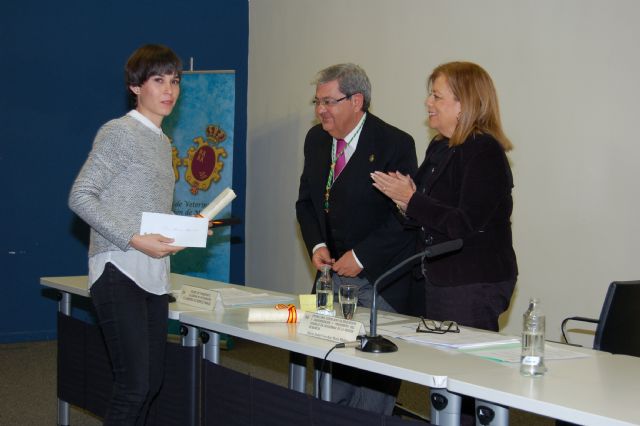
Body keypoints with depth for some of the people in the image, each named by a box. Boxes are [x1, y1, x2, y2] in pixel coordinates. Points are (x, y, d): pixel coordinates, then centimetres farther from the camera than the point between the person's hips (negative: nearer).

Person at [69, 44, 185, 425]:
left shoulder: (162, 141, 18)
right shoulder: (119, 133, -6)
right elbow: (80, 197, -12)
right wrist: (134, 239, -19)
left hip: (154, 275, 9)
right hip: (119, 270, -8)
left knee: (152, 382, 10)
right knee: (134, 385, -11)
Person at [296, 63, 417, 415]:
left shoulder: (394, 144, -13)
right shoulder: (316, 139, 8)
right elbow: (306, 201, 16)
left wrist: (361, 256, -16)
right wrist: (317, 245, -1)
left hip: (381, 277, -6)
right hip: (334, 272, 6)